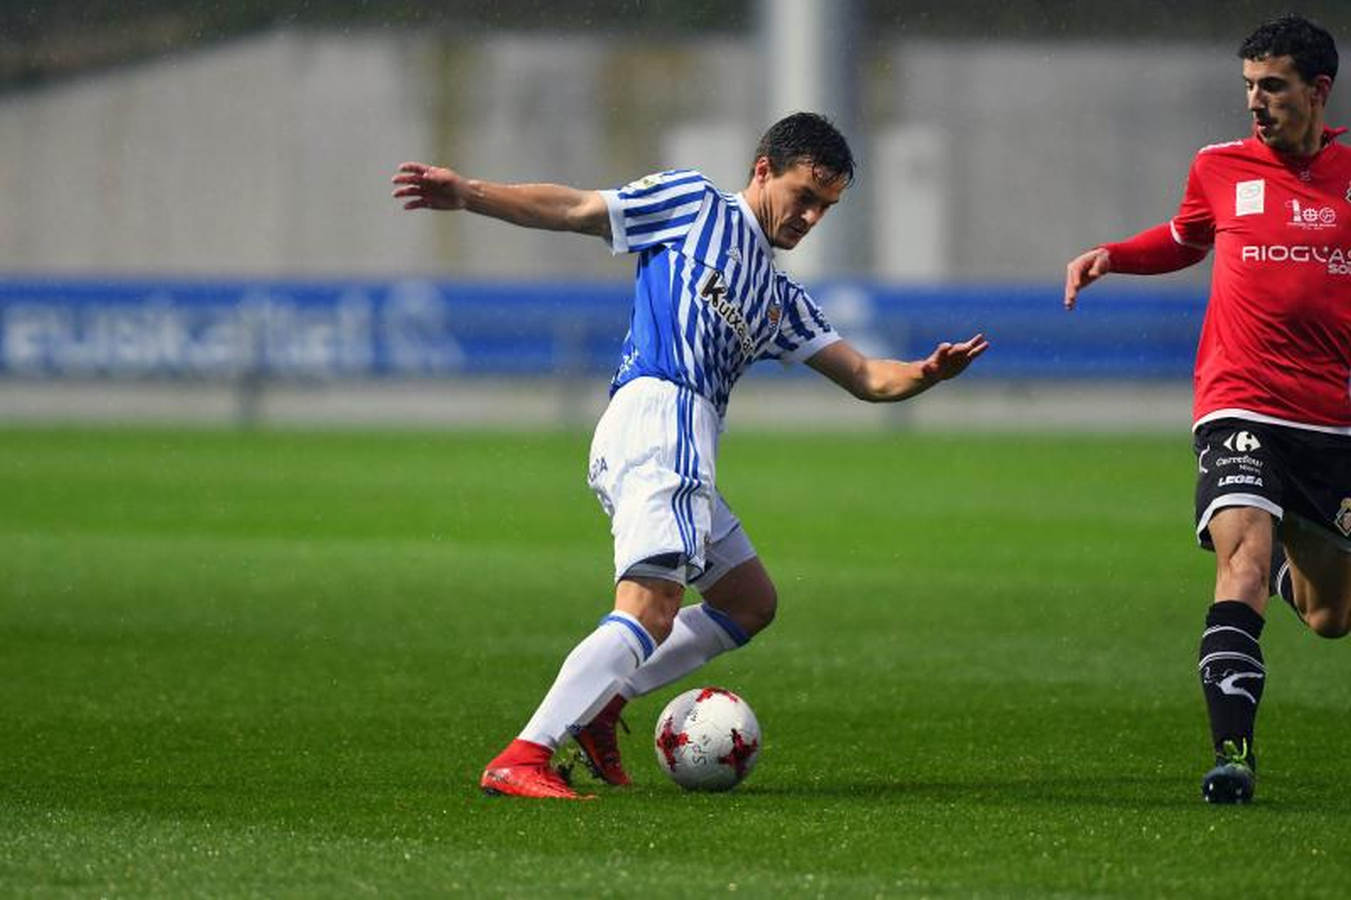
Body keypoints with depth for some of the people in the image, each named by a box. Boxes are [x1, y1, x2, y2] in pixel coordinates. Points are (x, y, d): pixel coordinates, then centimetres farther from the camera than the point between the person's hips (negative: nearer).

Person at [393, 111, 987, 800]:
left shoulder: (782, 302, 30)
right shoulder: (695, 206, 11)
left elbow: (867, 378, 23)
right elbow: (571, 210, 4)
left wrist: (927, 374, 2)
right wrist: (467, 194, -7)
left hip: (680, 447, 9)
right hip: (657, 415, -9)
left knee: (750, 602, 19)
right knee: (651, 613, -22)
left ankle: (598, 703, 13)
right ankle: (521, 759, -31)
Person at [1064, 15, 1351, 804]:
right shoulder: (1219, 169, 4)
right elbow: (1186, 240, 25)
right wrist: (1112, 255, 9)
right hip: (1241, 408, -2)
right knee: (1244, 562, -26)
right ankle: (1233, 752, -27)